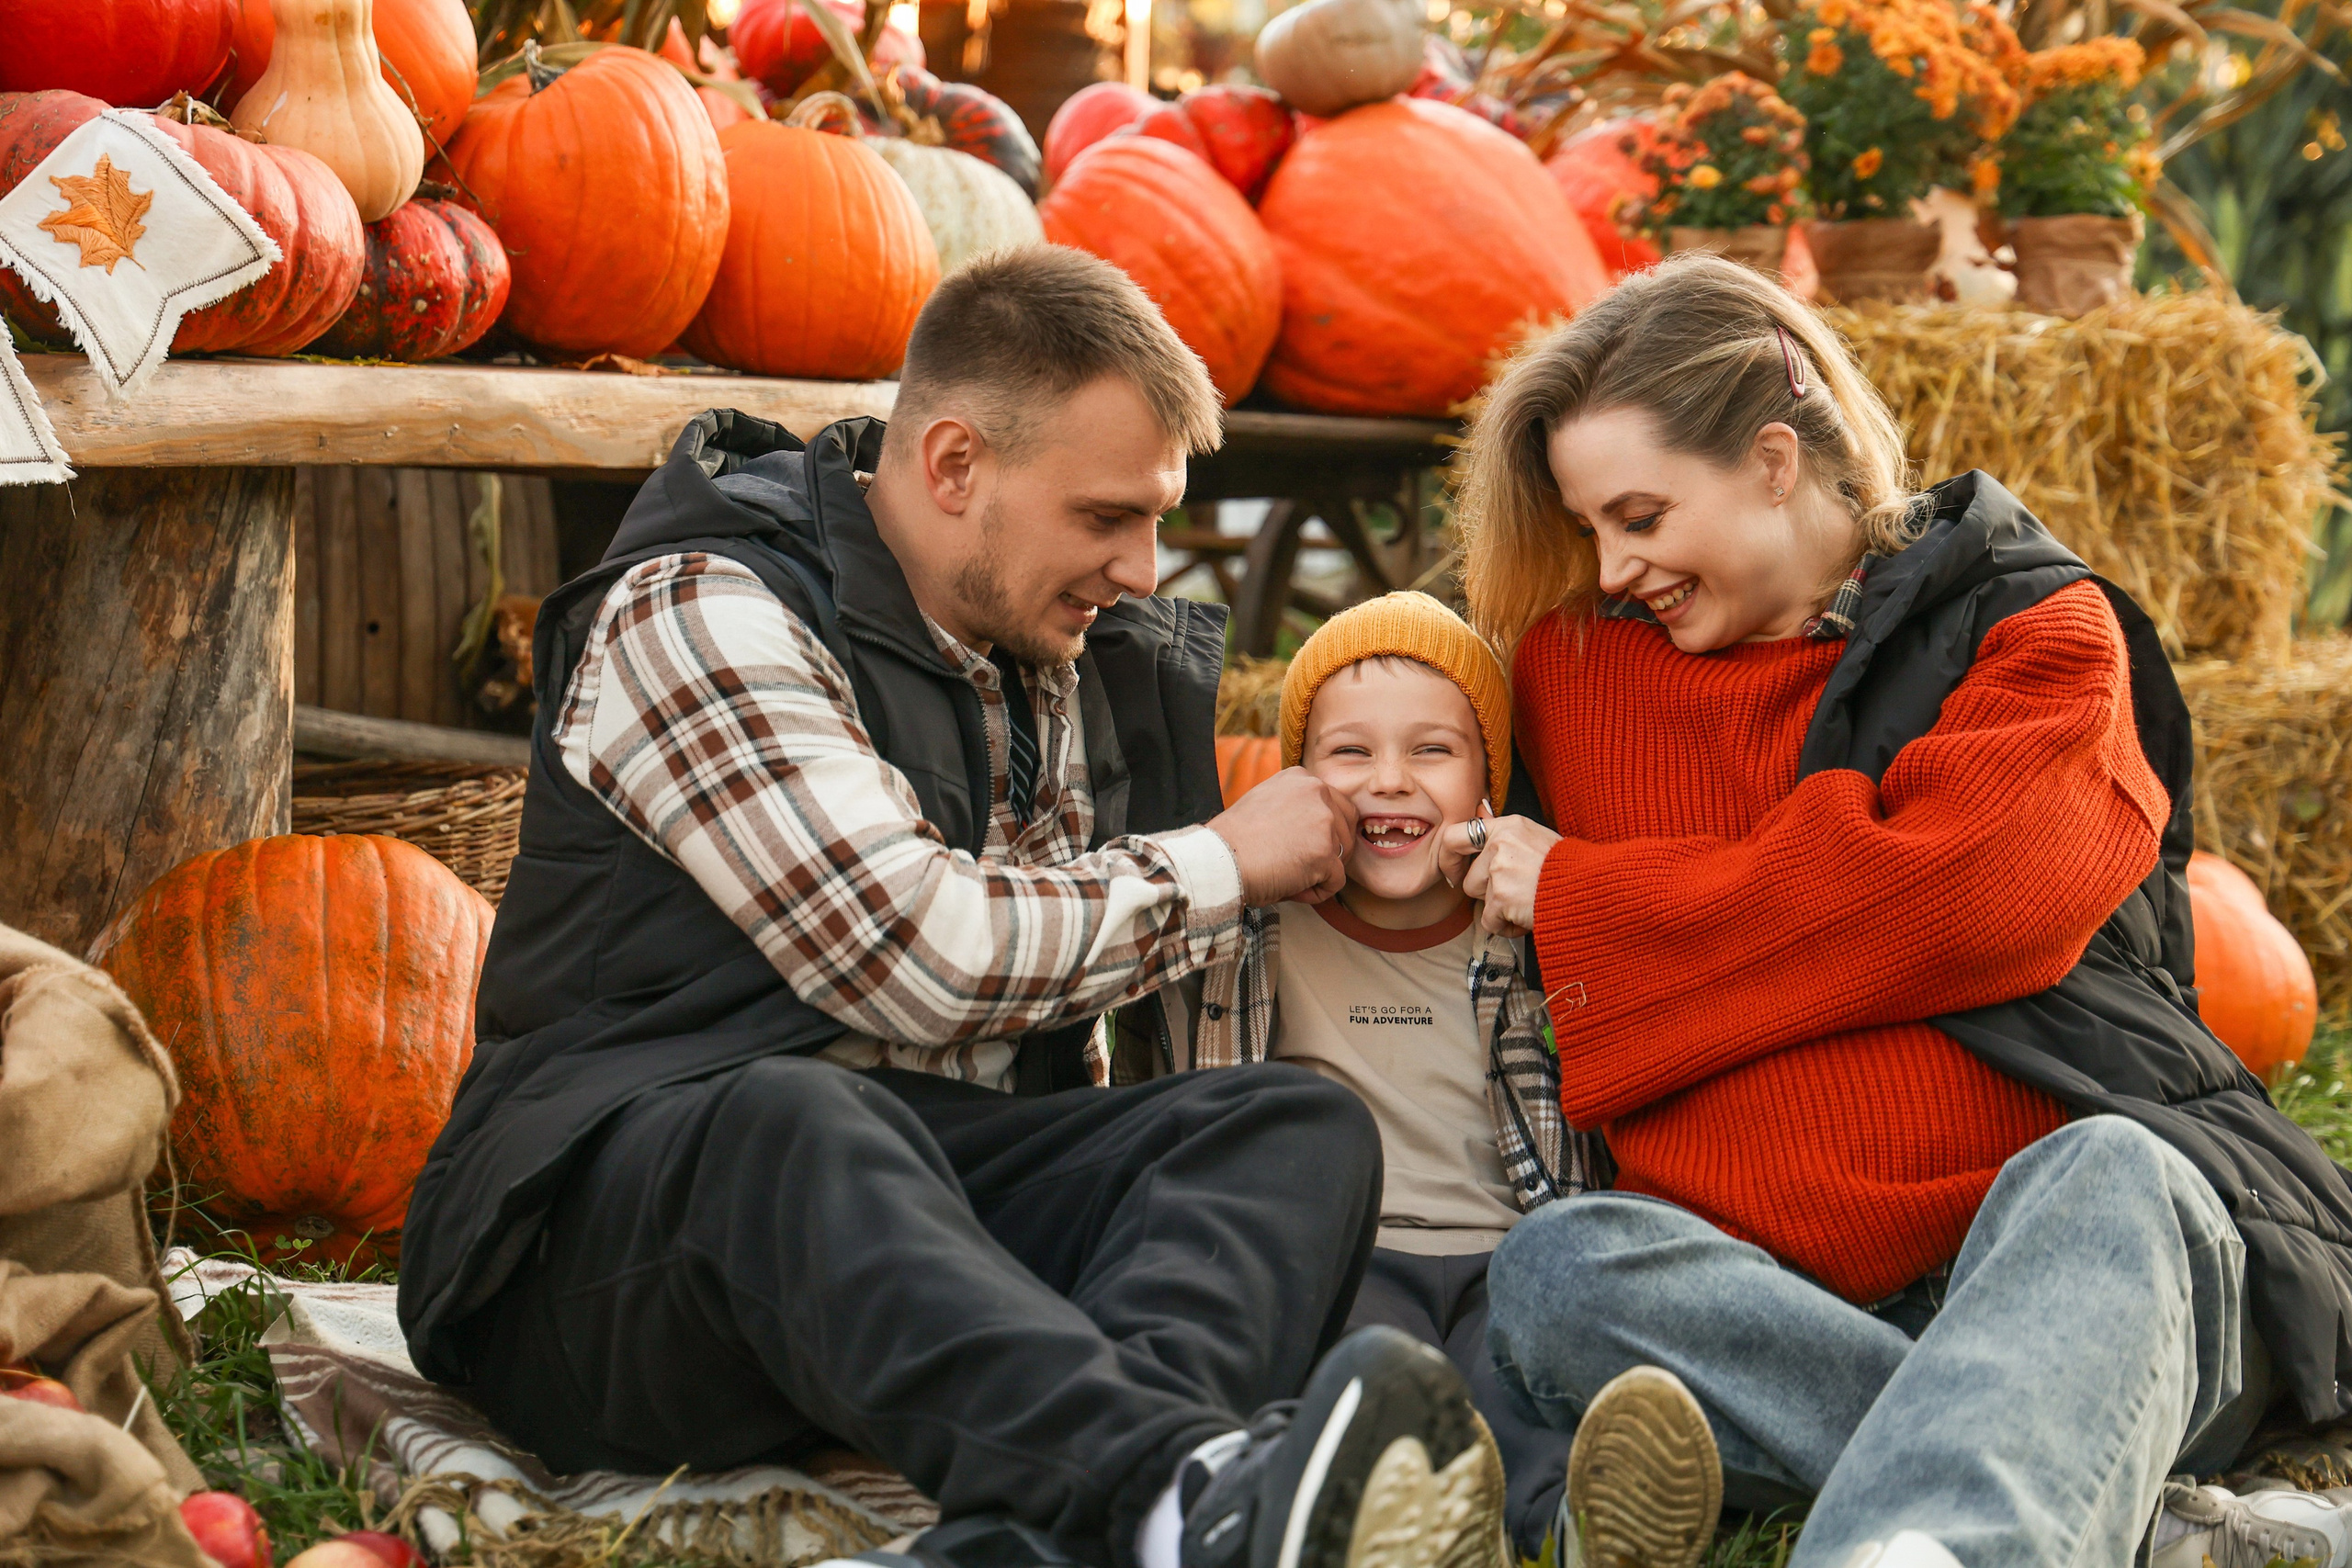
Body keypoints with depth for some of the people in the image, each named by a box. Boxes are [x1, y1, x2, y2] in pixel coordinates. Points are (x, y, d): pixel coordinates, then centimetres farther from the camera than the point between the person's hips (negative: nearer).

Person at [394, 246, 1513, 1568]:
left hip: (934, 1190, 6)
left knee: (1302, 1125, -18)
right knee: (797, 1122, -40)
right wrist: (1219, 868, -4)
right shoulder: (700, 612, -7)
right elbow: (916, 958, -17)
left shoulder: (1050, 658, 18)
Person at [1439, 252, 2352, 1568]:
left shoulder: (2037, 629, 6)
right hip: (1800, 1298, 3)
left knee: (2099, 1182, -37)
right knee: (1556, 1268, -28)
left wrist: (1584, 901, -3)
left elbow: (1952, 899, -12)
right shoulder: (1583, 661, 19)